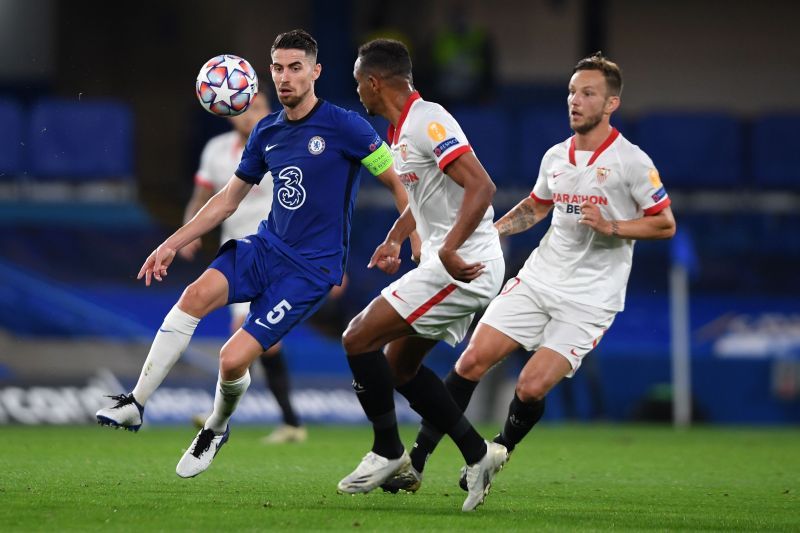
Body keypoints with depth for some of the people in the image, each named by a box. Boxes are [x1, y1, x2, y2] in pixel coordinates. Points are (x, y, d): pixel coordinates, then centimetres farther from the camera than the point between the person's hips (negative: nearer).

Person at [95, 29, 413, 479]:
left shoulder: (344, 127, -12)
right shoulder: (267, 132, 7)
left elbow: (400, 182, -7)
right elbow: (228, 199, 18)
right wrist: (172, 244, 14)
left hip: (312, 268, -5)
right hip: (265, 247, 5)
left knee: (234, 359, -15)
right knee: (198, 294, -24)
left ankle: (218, 428, 19)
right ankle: (135, 405, -21)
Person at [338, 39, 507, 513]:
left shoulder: (428, 122, -17)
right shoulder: (402, 130, 15)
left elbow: (481, 187, -26)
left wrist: (450, 249, -33)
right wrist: (395, 240, 25)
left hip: (462, 266, -10)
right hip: (451, 265, 10)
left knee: (359, 339, -10)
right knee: (401, 366, 15)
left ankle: (388, 452, 2)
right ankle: (478, 454, 14)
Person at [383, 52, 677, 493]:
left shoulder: (631, 162, -9)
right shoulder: (555, 157, 8)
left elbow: (666, 224, -6)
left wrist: (611, 227, -19)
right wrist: (492, 230, 11)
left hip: (589, 298, -5)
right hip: (539, 278, 5)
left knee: (531, 388, -15)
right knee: (472, 360, -6)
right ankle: (414, 463, 0)